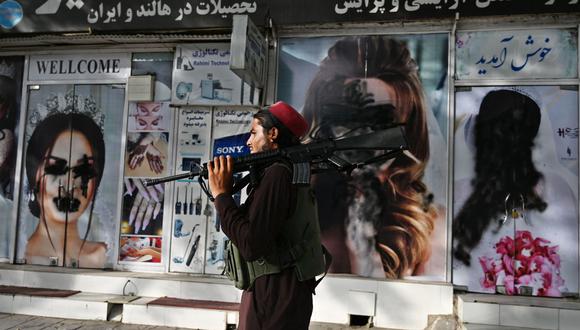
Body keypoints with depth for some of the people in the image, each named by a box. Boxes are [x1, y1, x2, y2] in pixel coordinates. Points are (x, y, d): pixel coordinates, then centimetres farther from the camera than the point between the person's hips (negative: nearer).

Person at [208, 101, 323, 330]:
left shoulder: (276, 174, -18)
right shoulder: (291, 171, 12)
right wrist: (225, 196, 8)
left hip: (274, 303, -9)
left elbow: (251, 246, -26)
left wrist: (221, 195, -17)